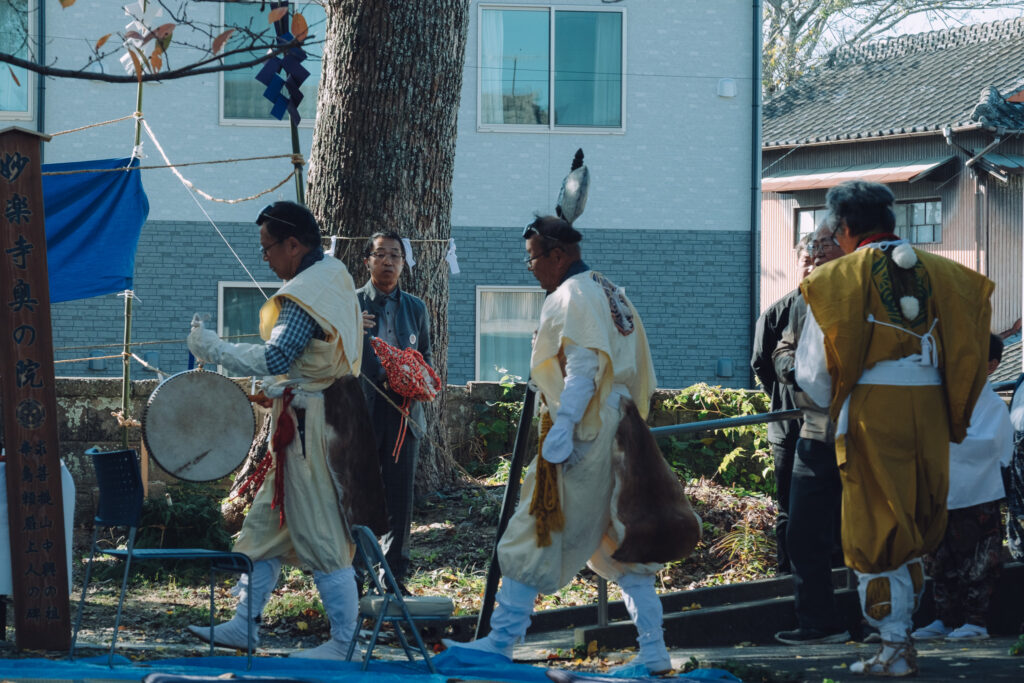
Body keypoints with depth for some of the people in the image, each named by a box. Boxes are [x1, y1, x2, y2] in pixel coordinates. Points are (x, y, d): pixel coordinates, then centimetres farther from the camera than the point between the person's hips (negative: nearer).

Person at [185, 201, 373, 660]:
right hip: (307, 420, 10)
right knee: (265, 525, 14)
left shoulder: (307, 294, -19)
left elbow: (273, 359, -28)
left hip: (309, 427, -10)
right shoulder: (333, 278, 12)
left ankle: (344, 643, 1)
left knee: (320, 535, -5)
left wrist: (210, 347, -18)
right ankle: (244, 626, 20)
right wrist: (273, 389, 14)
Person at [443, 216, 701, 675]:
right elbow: (639, 372, 19)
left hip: (581, 433, -9)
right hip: (618, 433, 9)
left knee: (533, 537, -4)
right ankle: (653, 651, 6)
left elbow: (583, 365, -21)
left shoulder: (571, 296, -9)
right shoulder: (611, 293, 19)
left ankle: (501, 641, -1)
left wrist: (562, 426, -24)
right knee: (619, 542, 9)